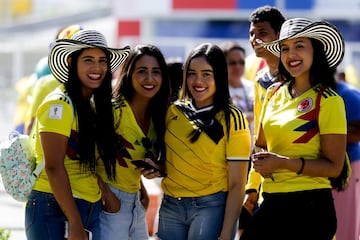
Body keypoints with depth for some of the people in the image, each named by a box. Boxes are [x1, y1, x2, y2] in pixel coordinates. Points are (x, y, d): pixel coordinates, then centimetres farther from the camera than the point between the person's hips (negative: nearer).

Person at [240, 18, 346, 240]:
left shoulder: (328, 100, -8)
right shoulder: (275, 94, 10)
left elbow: (334, 167, -11)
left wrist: (284, 163, -19)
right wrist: (261, 162, 0)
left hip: (309, 207, -6)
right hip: (272, 202, 6)